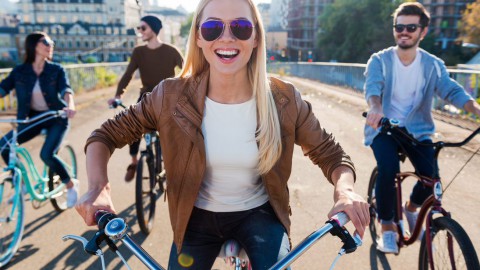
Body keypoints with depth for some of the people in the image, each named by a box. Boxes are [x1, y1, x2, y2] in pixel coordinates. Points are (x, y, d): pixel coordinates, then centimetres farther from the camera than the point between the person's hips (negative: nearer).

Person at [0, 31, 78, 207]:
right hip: (33, 118, 4)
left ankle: (71, 185, 2)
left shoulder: (56, 70, -8)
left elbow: (65, 89, -22)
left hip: (56, 118, -3)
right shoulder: (20, 71, -4)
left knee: (47, 154, -22)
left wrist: (70, 106, -44)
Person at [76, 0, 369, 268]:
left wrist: (344, 190, -28)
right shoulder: (171, 97, -18)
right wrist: (98, 186, -26)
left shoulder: (284, 100, -17)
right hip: (197, 218, 1)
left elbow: (330, 153, -6)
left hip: (258, 213, 0)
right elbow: (106, 135, -7)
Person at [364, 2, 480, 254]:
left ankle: (411, 208, 19)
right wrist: (375, 109, -47)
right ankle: (387, 228, -6)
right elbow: (373, 87, -24)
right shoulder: (379, 60, -5)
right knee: (389, 169, -28)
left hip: (417, 129, 3)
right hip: (383, 128, -2)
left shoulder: (433, 65, 2)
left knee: (431, 174, -17)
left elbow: (452, 91, -12)